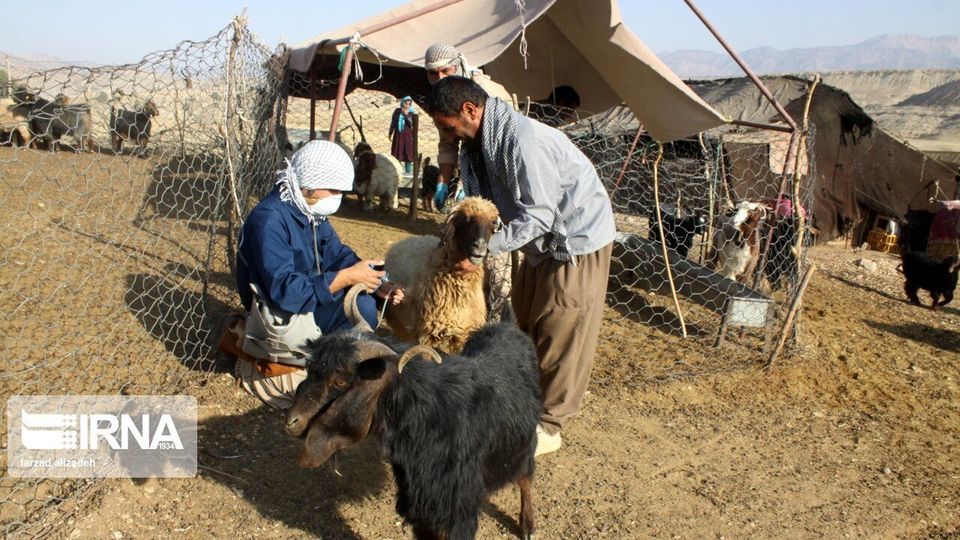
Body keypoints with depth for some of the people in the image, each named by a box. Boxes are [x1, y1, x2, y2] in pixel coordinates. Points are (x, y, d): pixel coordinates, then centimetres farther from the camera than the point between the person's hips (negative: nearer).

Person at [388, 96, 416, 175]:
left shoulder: (412, 113, -4)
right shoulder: (397, 111, 3)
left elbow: (412, 124, -18)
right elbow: (393, 123, 11)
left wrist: (406, 115, -23)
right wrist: (390, 133, 13)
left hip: (408, 135, -2)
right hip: (398, 135, 2)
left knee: (408, 153, -2)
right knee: (397, 154, 3)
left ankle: (408, 171, 3)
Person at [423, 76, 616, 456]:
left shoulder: (521, 140, -29)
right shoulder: (477, 143, 0)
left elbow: (538, 215, -29)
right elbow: (481, 202, 3)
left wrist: (484, 249, -32)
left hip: (577, 240, -9)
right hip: (543, 243, 9)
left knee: (560, 336, 0)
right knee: (526, 326, 17)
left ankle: (548, 425, 13)